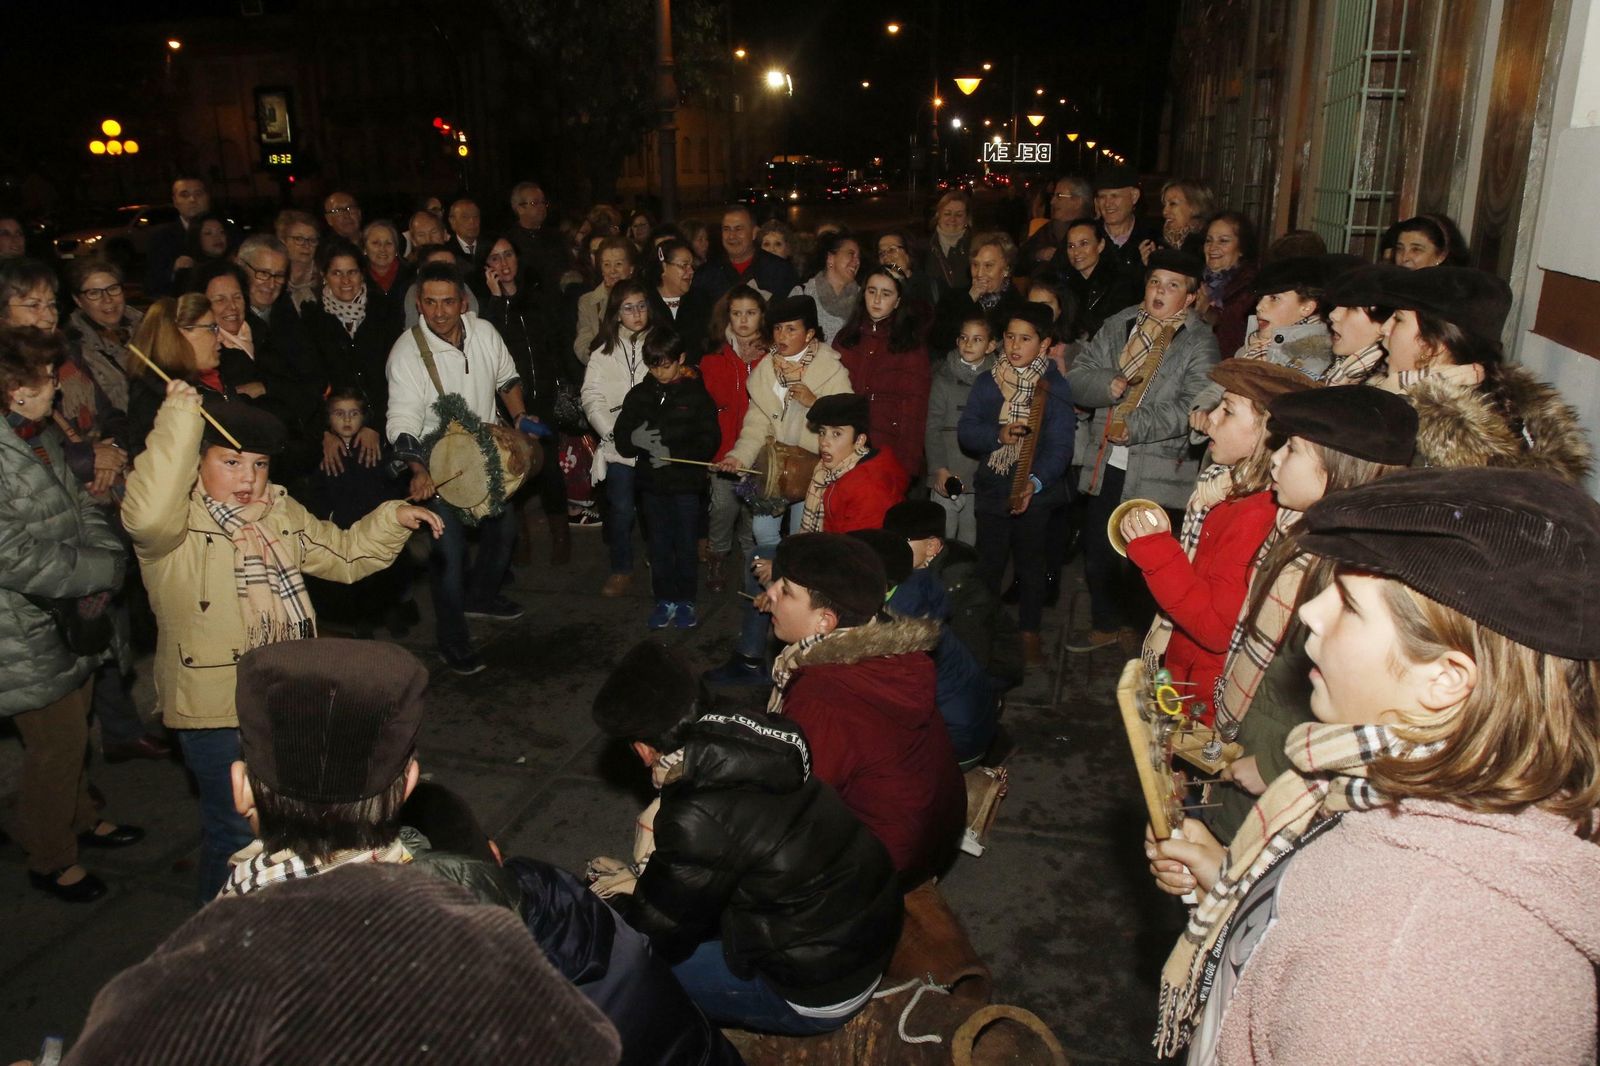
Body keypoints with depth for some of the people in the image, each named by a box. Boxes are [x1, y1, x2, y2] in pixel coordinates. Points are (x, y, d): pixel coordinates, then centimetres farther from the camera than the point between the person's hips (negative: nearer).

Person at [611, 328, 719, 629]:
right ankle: (665, 600, 23)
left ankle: (686, 601, 21)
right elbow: (621, 439, 4)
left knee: (686, 544, 7)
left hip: (686, 484, -3)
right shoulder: (638, 395, 4)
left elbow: (708, 441, -9)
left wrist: (673, 454, -20)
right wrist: (635, 440, -19)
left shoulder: (696, 394, -5)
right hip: (652, 484, 3)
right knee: (659, 545, 12)